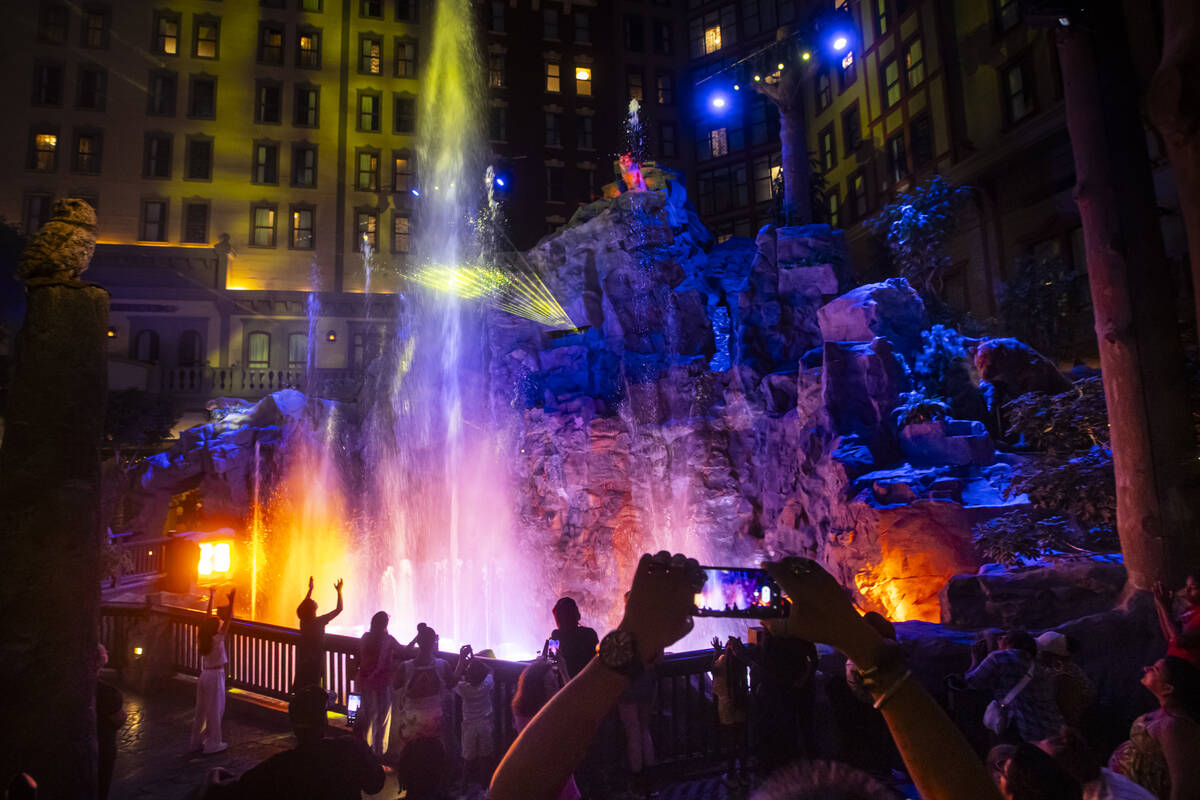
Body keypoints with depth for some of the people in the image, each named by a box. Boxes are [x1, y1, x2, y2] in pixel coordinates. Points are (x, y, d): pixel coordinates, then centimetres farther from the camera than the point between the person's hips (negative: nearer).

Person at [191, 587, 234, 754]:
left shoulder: (204, 639, 0)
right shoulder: (218, 639, -18)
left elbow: (208, 616, 6)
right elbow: (228, 621, -22)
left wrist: (211, 597, 11)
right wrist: (231, 602, -23)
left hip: (204, 676, 7)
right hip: (215, 676, -7)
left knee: (201, 710, 17)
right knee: (215, 710, 1)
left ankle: (197, 741, 28)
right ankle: (213, 743, 7)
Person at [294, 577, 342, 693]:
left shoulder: (303, 620, -3)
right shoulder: (319, 622, -17)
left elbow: (304, 605, 19)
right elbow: (339, 609, -13)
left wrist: (310, 589, 25)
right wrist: (339, 591, -6)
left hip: (302, 660, 6)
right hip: (315, 661, -6)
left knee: (299, 689, 14)